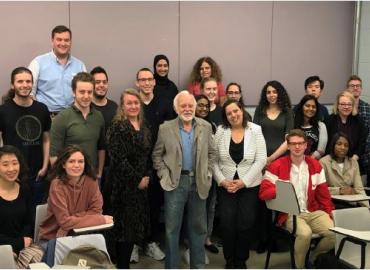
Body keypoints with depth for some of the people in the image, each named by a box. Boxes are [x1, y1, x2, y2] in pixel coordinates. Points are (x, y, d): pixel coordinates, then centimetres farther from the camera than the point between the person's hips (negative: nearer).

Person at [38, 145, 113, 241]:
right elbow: (64, 221, -21)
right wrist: (101, 220, -20)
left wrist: (72, 220, -19)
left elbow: (96, 211, -4)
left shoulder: (91, 181, -6)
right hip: (52, 238, -4)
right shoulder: (57, 184, -17)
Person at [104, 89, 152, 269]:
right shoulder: (117, 127, -11)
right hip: (123, 185, -7)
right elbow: (119, 158, -18)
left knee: (136, 225, 11)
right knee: (124, 226, -1)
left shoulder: (144, 129, 12)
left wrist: (147, 176, -1)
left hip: (141, 185, 7)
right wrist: (137, 179, -14)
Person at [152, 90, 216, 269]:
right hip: (175, 182, -2)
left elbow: (211, 153, 11)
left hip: (198, 182, 2)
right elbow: (157, 155, 3)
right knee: (172, 227, 4)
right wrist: (164, 175, -5)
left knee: (198, 227, 11)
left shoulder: (205, 127, 4)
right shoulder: (166, 128, -2)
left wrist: (207, 174, 3)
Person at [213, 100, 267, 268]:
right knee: (227, 224, -4)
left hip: (250, 185, -1)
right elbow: (214, 160, 1)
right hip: (226, 186, 1)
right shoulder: (220, 131, 0)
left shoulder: (255, 130, -3)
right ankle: (230, 261, 17)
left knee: (246, 224, -1)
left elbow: (261, 160, -8)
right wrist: (222, 181, -11)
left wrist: (243, 182, -13)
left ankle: (241, 261, 20)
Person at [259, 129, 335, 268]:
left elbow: (323, 194, 13)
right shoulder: (276, 166, -2)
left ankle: (313, 258, 11)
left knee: (335, 232, -18)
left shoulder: (315, 165, 11)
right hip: (290, 214, -4)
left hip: (313, 212, 4)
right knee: (305, 233, -33)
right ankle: (299, 266, -6)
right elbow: (263, 192, -8)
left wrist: (331, 214, 2)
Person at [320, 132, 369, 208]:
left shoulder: (353, 163, 12)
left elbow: (359, 189, 3)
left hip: (350, 204, 5)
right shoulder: (324, 162, -2)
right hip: (331, 204, -5)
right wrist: (340, 190, -16)